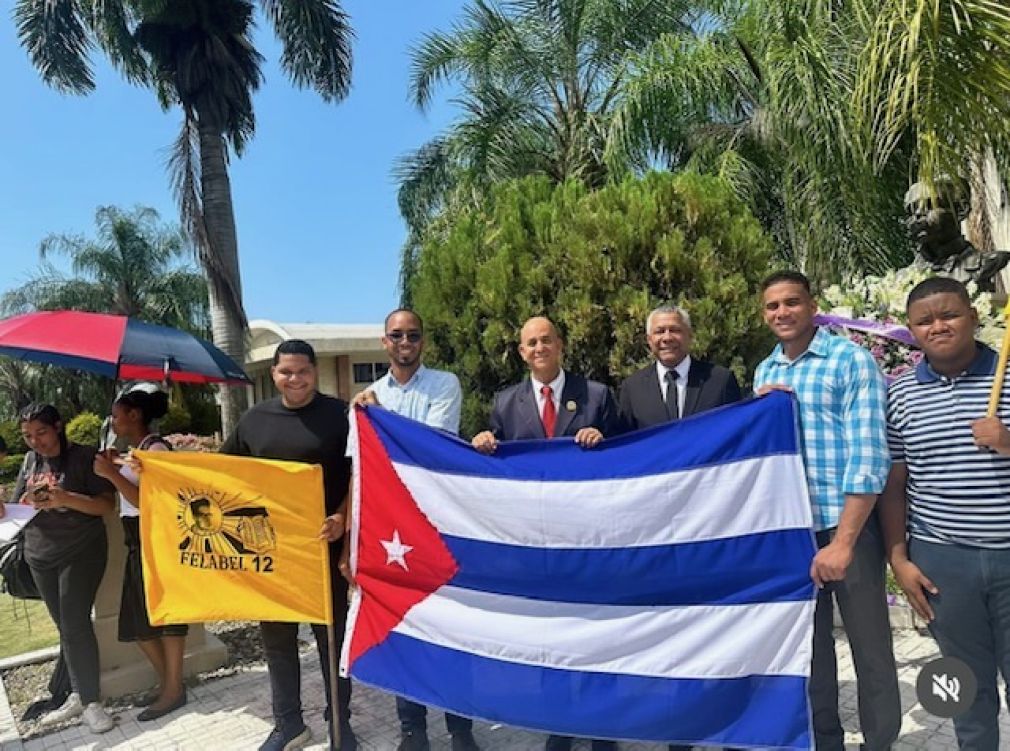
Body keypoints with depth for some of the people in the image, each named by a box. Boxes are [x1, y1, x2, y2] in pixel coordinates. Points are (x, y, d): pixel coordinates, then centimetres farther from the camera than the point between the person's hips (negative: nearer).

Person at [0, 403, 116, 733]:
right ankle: (77, 696, 18)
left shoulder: (83, 456, -9)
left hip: (81, 552, -5)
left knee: (75, 624, -9)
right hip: (40, 556, 6)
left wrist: (66, 499, -27)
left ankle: (91, 701, -1)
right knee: (65, 627, 10)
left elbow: (106, 504, -12)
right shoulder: (30, 462, 9)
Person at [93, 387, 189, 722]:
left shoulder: (156, 448, -14)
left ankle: (173, 689, 13)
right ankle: (168, 680, 27)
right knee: (139, 618, 14)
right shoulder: (136, 451, 13)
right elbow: (130, 498, 12)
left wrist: (112, 474, -18)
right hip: (138, 543, 10)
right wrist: (113, 469, 7)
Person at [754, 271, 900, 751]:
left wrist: (843, 542, -18)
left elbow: (868, 455, -14)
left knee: (870, 649, 7)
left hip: (848, 528, -5)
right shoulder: (765, 373, 10)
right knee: (808, 646, 16)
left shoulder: (852, 360, -7)